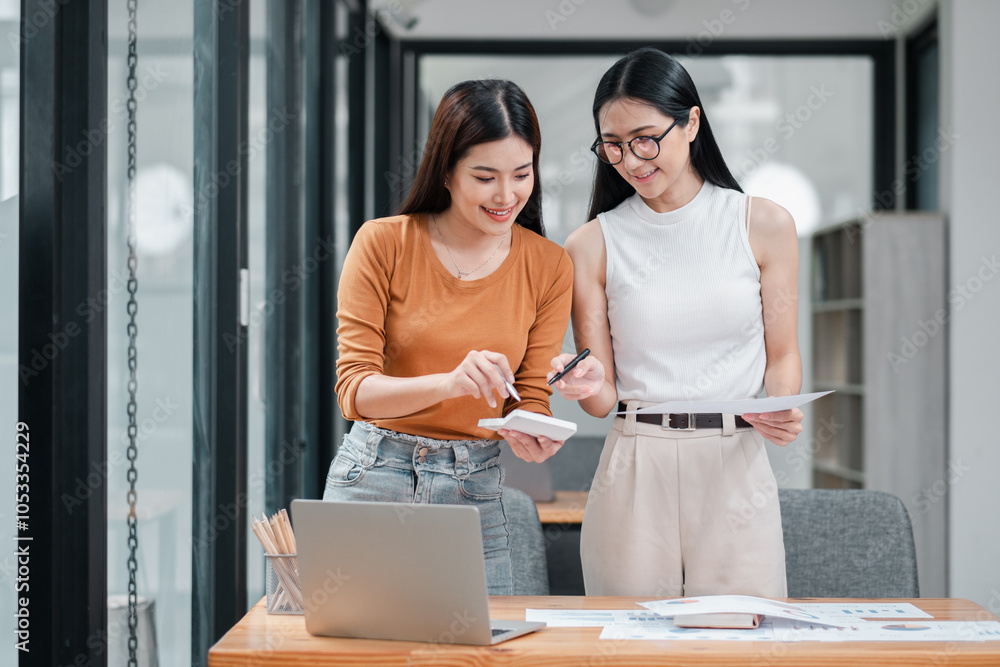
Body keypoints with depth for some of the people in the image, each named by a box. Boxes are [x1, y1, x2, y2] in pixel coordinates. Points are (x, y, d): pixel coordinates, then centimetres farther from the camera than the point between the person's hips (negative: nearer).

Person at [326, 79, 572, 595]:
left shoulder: (549, 267, -1)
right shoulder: (383, 243, -7)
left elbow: (530, 398, 3)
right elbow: (353, 389, -11)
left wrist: (534, 437, -20)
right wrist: (448, 382, -29)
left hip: (475, 494, 2)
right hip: (373, 480, -2)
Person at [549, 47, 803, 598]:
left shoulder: (764, 225, 4)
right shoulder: (592, 246, 3)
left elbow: (781, 354, 10)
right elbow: (603, 398, 4)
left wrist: (783, 411, -10)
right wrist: (588, 386, -17)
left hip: (737, 470, 0)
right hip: (636, 475, 0)